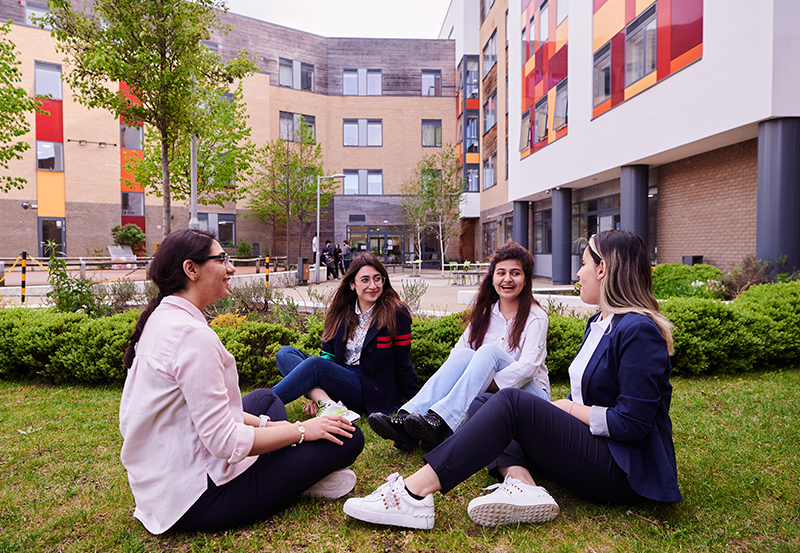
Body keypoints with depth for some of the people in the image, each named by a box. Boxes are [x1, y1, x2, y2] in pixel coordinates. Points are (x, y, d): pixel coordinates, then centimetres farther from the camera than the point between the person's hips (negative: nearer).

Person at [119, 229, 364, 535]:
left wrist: (264, 423, 8)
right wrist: (301, 430, -14)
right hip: (197, 500, -10)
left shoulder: (161, 318, 6)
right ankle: (300, 474, 16)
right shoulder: (192, 335, -26)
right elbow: (225, 443, -26)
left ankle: (298, 472, 16)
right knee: (347, 438, -13)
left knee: (264, 397, 28)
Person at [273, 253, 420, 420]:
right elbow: (328, 353, 5)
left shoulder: (396, 313, -6)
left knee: (313, 364, -29)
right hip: (341, 379, 6)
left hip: (372, 392, -6)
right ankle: (327, 405, -29)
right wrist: (318, 395, -8)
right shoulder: (340, 311, 8)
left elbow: (402, 362, -2)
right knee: (285, 353, -10)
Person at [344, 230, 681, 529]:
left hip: (623, 472, -9)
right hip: (590, 446, 9)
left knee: (511, 402, -27)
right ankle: (522, 484, -25)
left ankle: (414, 495, -30)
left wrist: (568, 409, -9)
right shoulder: (598, 322, 15)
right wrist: (557, 412, -1)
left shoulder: (638, 331, -15)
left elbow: (633, 422, -21)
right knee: (481, 405, -1)